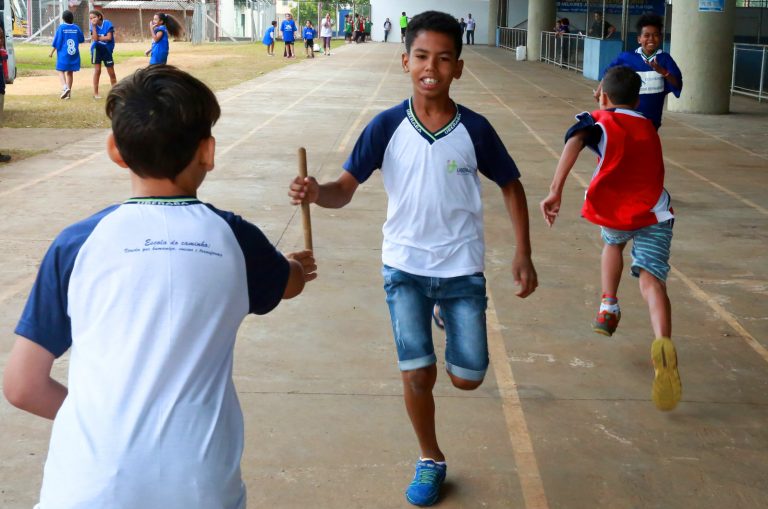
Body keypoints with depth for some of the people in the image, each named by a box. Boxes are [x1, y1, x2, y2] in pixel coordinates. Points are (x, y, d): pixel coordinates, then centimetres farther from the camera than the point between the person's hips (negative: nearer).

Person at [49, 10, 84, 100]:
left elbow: (56, 42, -7)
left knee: (61, 71, 2)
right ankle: (68, 92, 15)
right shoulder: (76, 28, 0)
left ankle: (65, 87, -22)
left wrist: (51, 52, 4)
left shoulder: (61, 27, -8)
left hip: (63, 54, -3)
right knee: (70, 72, 11)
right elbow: (82, 39, 13)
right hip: (74, 54, 3)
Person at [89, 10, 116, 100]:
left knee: (111, 72, 5)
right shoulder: (93, 26, -2)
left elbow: (109, 37, -16)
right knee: (97, 70, -9)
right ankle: (95, 93, -4)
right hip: (97, 49, 0)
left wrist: (98, 38, -11)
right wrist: (94, 26, -20)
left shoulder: (108, 24, -8)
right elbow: (95, 38, -17)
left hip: (107, 49, 0)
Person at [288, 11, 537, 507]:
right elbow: (345, 189, -11)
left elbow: (511, 185, 4)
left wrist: (524, 255, 0)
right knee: (417, 373, -2)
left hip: (462, 267, 0)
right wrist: (316, 192, -35)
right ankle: (431, 461, 25)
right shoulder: (387, 126, -10)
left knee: (468, 377, 4)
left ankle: (451, 319, 40)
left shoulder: (475, 129, -9)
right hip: (405, 266, 0)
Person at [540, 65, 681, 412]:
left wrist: (555, 191, -23)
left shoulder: (599, 121, 10)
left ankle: (608, 308, 28)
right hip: (654, 213, 1)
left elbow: (574, 142, -14)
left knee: (613, 242, 35)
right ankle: (662, 342, -37)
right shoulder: (648, 127, 24)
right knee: (651, 280, -10)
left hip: (612, 211, -1)